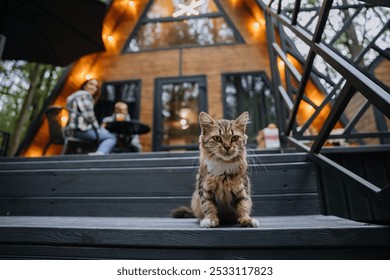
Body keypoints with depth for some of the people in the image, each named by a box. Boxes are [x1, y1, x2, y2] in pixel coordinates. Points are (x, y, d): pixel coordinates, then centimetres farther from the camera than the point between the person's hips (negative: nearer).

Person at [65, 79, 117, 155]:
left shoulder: (73, 96, 30)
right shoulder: (85, 94, -1)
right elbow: (89, 116, -13)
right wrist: (99, 127, 2)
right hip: (81, 129, -9)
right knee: (111, 138, -13)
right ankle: (99, 153, -41)